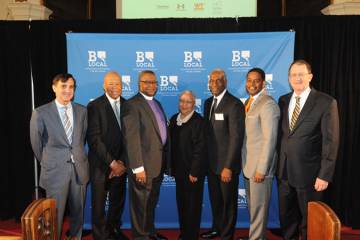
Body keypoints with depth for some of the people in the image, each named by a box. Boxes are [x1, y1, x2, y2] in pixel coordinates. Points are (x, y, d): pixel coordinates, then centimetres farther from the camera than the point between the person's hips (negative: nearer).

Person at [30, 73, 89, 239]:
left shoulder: (82, 111, 2)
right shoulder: (40, 113, -8)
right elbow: (36, 144, 3)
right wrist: (47, 163, 12)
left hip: (79, 168, 4)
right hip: (55, 170, -3)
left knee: (78, 210, 19)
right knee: (55, 213, 9)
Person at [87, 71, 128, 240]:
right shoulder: (94, 106, -9)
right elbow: (94, 138, -14)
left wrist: (121, 162, -6)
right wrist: (112, 163, -14)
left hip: (120, 164, 4)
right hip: (100, 163, -4)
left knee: (118, 200, 15)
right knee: (99, 203, 9)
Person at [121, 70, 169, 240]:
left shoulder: (157, 104, 13)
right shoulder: (132, 105, -14)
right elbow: (131, 138, -19)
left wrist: (166, 160, 13)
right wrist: (138, 167, -22)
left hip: (159, 163, 8)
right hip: (144, 164, -8)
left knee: (152, 202, 22)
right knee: (140, 203, 7)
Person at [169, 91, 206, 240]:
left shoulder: (199, 121, -13)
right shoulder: (174, 119, 8)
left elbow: (200, 148, -17)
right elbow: (171, 144, 11)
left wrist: (194, 171, -18)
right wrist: (172, 166, 8)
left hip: (193, 171, -6)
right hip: (179, 170, 6)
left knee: (193, 205, 7)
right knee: (181, 202, 17)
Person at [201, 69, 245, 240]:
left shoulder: (234, 104, -15)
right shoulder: (208, 102, 8)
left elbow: (236, 137, -19)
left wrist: (228, 166, -21)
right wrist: (205, 159, 10)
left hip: (227, 163, -7)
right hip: (211, 162, 7)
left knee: (228, 201, 11)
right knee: (215, 199, 21)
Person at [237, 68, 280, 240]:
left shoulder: (268, 104, -16)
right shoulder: (249, 102, 12)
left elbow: (270, 139, -20)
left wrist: (261, 169, -20)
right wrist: (244, 162, 13)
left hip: (259, 166, -8)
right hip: (248, 164, 8)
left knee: (259, 206, 5)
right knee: (252, 205, 19)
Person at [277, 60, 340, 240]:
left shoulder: (326, 102, -9)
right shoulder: (283, 100, 6)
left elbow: (330, 141, -11)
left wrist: (325, 175, -14)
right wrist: (278, 164, 7)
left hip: (308, 172, -4)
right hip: (284, 171, 5)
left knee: (308, 220, 14)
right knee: (286, 217, 17)